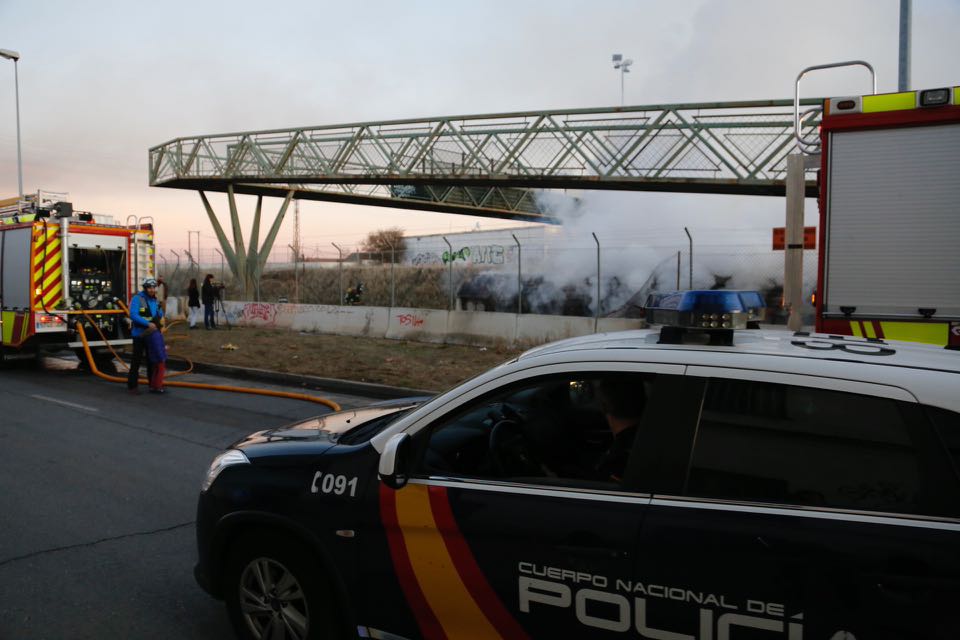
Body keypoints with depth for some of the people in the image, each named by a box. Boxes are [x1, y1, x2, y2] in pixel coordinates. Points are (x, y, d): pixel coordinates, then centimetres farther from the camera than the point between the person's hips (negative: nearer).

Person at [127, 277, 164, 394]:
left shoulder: (155, 300, 9)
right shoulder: (137, 298, -13)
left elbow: (160, 313, 15)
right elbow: (133, 315, -23)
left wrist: (159, 317, -9)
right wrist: (148, 324, -30)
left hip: (152, 334, 6)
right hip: (139, 334, -6)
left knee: (152, 360, 14)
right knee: (136, 360, -2)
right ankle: (132, 386, 5)